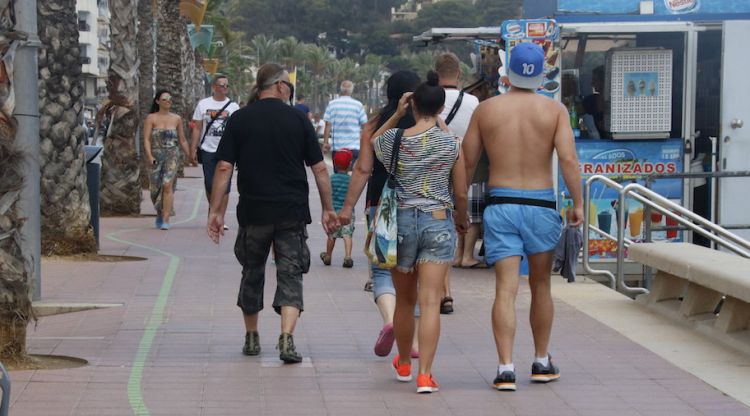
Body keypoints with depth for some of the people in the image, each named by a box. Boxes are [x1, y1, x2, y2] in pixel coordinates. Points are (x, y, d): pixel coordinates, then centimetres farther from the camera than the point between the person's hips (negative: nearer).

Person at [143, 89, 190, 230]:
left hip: (172, 155, 0)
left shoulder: (177, 119, 10)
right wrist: (149, 156, -17)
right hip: (156, 155, 0)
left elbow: (182, 140, 17)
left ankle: (165, 220, -18)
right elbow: (146, 139, -5)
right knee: (155, 186, 6)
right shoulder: (151, 118, 3)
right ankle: (159, 214, 31)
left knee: (168, 185, -15)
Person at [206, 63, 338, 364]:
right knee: (290, 275, 2)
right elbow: (319, 168, 1)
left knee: (253, 272, 17)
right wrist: (328, 209, 9)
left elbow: (224, 167, -4)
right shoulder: (297, 119, 1)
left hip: (253, 212, 1)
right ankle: (287, 339, -15)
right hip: (292, 212, -1)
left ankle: (251, 338, 26)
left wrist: (216, 210, 0)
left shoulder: (239, 120, 1)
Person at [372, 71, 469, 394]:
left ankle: (404, 364, 34)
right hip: (439, 222, -1)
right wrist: (462, 220, 21)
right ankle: (425, 375, -14)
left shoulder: (394, 139, -4)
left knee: (404, 300, 17)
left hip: (401, 221, 2)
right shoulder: (451, 143, -5)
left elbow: (372, 142, 21)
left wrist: (396, 115, 12)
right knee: (430, 301, -5)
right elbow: (461, 192, 2)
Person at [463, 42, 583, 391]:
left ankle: (506, 367, -14)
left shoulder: (486, 109, 3)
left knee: (506, 289, -4)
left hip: (500, 204, 0)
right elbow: (568, 159, -12)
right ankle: (542, 362, 26)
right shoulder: (554, 109, -1)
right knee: (540, 286, 16)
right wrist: (578, 202, -8)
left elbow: (467, 163, 4)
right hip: (540, 204, 0)